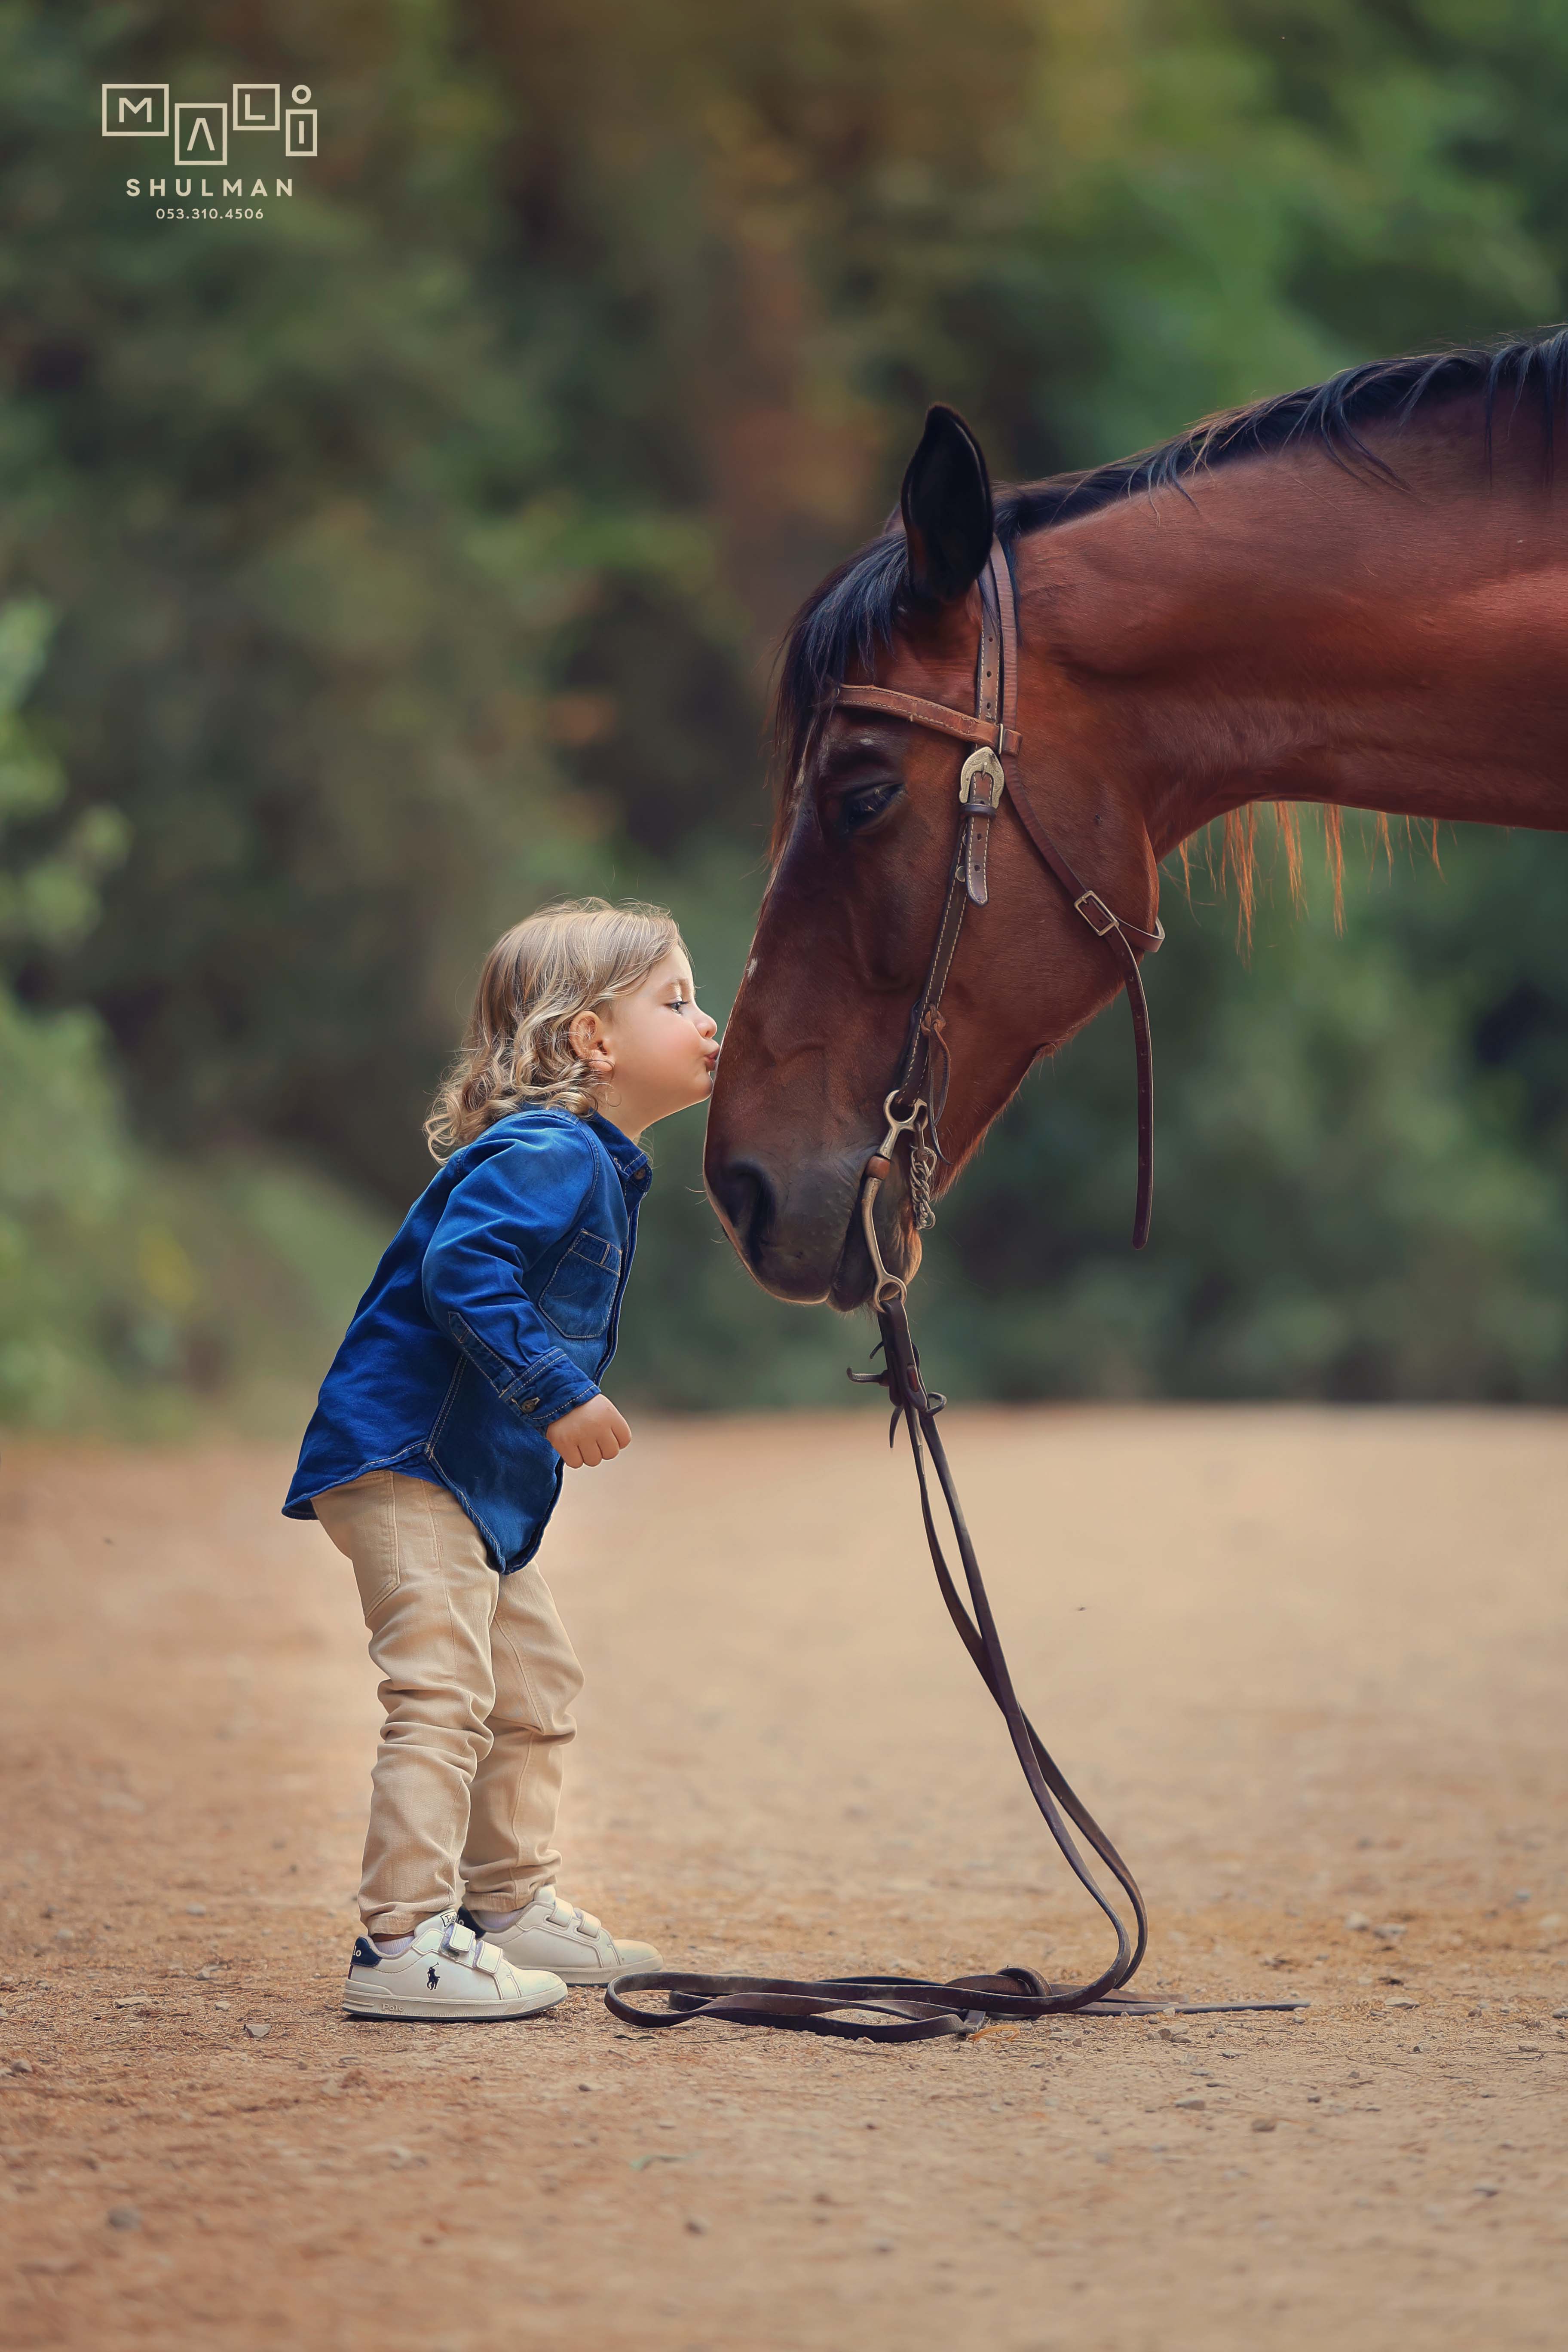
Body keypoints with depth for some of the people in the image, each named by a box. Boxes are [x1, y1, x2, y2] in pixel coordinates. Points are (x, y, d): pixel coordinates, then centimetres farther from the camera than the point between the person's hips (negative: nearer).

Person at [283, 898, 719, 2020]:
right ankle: (405, 1945, -14)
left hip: (484, 1482, 11)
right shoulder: (546, 1156, -19)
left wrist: (564, 1400, 20)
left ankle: (510, 1907, 32)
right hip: (403, 1463, -11)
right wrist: (556, 1392, -31)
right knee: (444, 1693, -15)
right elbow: (459, 1267, -32)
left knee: (538, 1684, 19)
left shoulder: (600, 1166, 14)